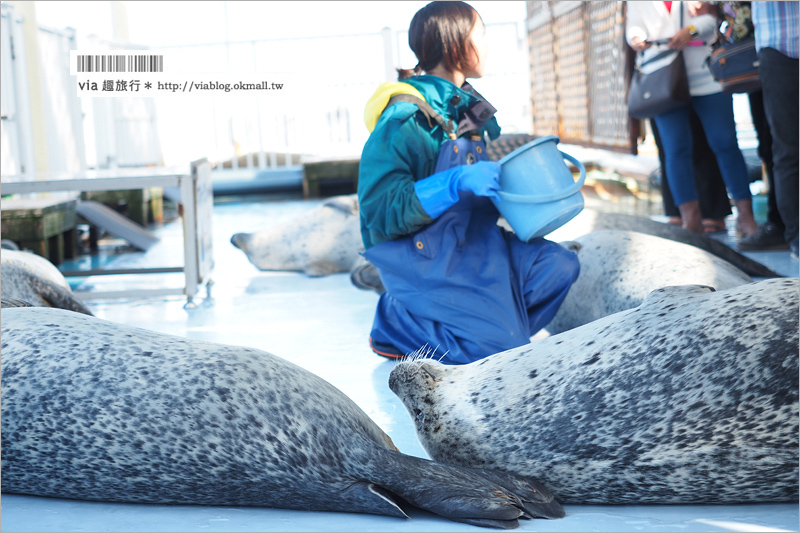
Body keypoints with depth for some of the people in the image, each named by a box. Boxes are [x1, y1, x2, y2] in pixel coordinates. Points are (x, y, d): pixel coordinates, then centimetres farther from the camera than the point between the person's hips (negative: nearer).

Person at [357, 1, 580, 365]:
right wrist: (457, 183, -33)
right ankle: (398, 324, 3)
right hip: (422, 257, -8)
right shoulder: (404, 120, -18)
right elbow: (380, 212, -23)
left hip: (473, 244, 8)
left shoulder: (469, 107, 7)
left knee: (558, 265, -8)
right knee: (501, 350, -17)